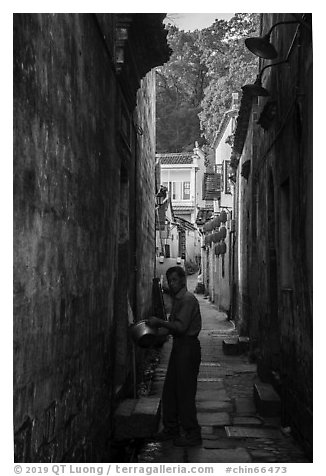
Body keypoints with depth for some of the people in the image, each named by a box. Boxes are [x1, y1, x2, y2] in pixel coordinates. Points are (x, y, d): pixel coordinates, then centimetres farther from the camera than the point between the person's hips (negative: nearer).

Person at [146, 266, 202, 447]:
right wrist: (160, 328, 7)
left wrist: (160, 322, -18)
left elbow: (181, 326, -22)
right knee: (169, 390, 14)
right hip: (179, 346, 10)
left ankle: (192, 435, 5)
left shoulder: (188, 299, -15)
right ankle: (171, 429, 25)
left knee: (185, 393, -4)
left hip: (188, 348, -10)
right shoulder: (177, 299, 16)